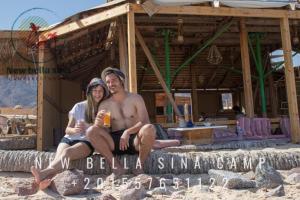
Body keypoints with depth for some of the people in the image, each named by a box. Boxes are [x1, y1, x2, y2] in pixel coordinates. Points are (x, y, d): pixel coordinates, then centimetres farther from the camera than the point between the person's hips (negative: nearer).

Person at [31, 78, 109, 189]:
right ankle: (48, 179, -58)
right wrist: (74, 130, -13)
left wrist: (87, 128, -13)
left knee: (68, 151, -35)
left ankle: (44, 172, -56)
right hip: (70, 138, 2)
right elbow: (67, 129, 11)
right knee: (59, 156, -32)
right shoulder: (79, 107, 12)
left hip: (86, 142, -2)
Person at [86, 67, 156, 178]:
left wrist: (128, 132, -24)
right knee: (91, 131, -21)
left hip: (135, 140, -2)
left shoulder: (136, 98, 3)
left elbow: (145, 122, -8)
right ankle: (117, 167, -20)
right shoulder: (105, 105, 9)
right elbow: (99, 128, 2)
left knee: (149, 128, -33)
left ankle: (140, 166, -13)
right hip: (115, 142, 2)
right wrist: (99, 122, -22)